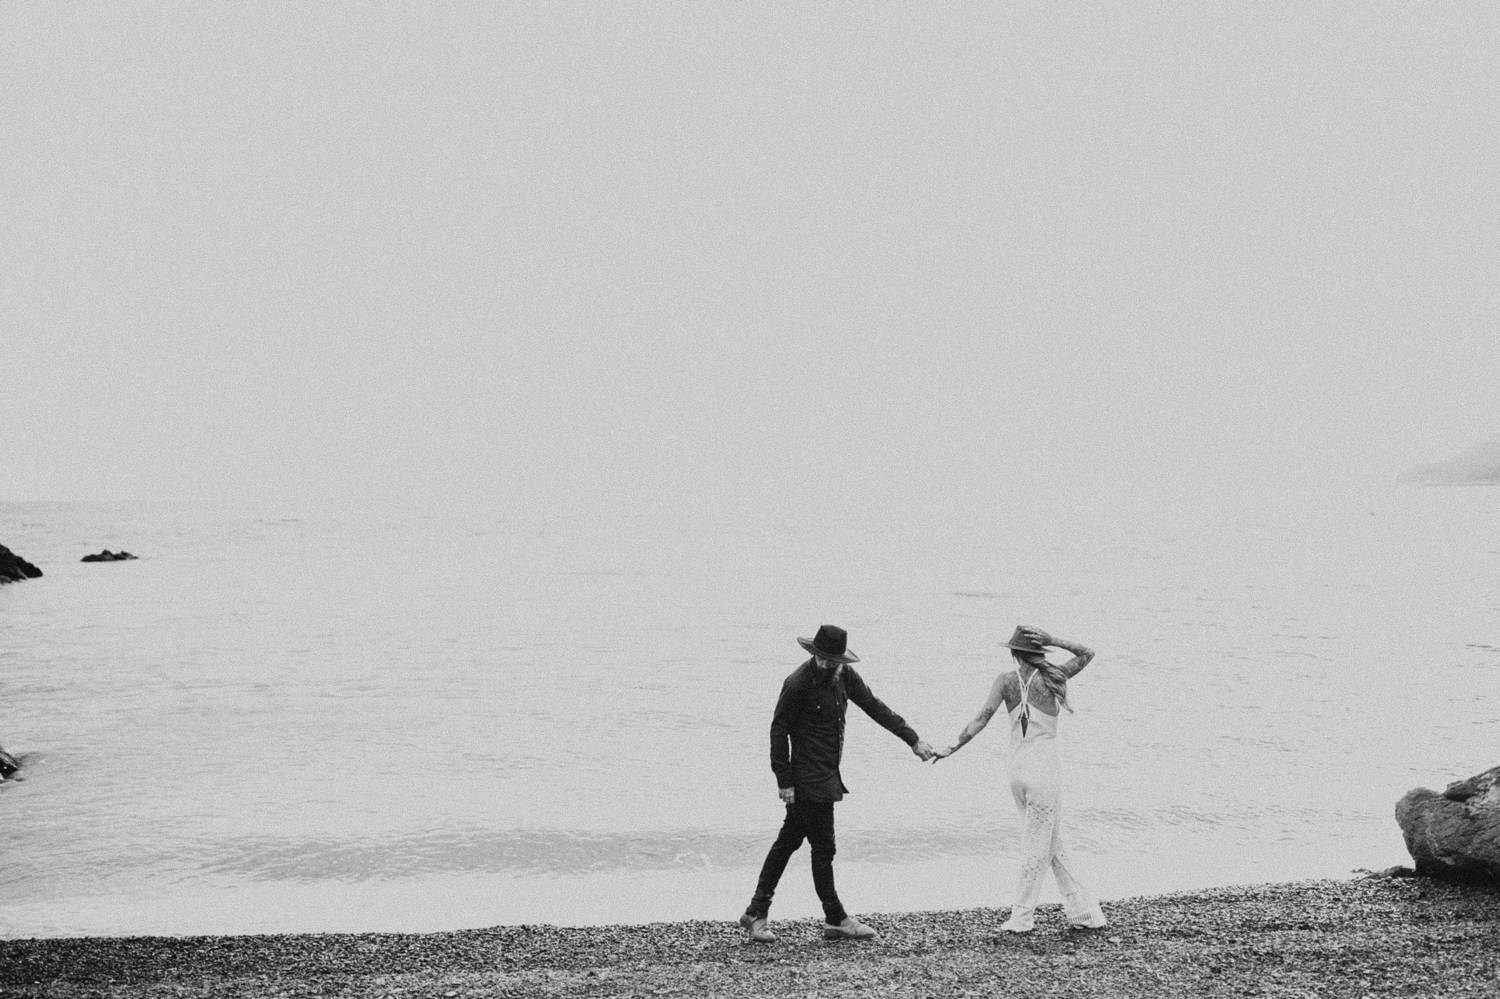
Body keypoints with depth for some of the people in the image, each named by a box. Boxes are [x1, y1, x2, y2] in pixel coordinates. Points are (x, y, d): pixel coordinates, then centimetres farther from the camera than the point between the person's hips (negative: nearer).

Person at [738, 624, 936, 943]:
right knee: (823, 848, 0)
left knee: (787, 842, 13)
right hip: (809, 780, -8)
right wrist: (784, 781, -13)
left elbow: (875, 707, 10)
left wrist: (912, 739, 8)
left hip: (828, 776, 8)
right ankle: (835, 919, 13)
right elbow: (778, 731, -13)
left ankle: (756, 913, 21)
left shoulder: (844, 675, 4)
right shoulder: (797, 684, -18)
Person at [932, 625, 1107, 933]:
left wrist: (954, 747, -6)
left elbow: (981, 719, -9)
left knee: (1052, 844, 14)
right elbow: (1088, 653, 13)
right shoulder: (1053, 677, -2)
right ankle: (1022, 917, 8)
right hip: (1045, 770, -2)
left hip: (1017, 770, 2)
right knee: (1039, 846, 5)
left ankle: (1082, 910, 18)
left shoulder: (1005, 681, -2)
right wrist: (1054, 641, 3)